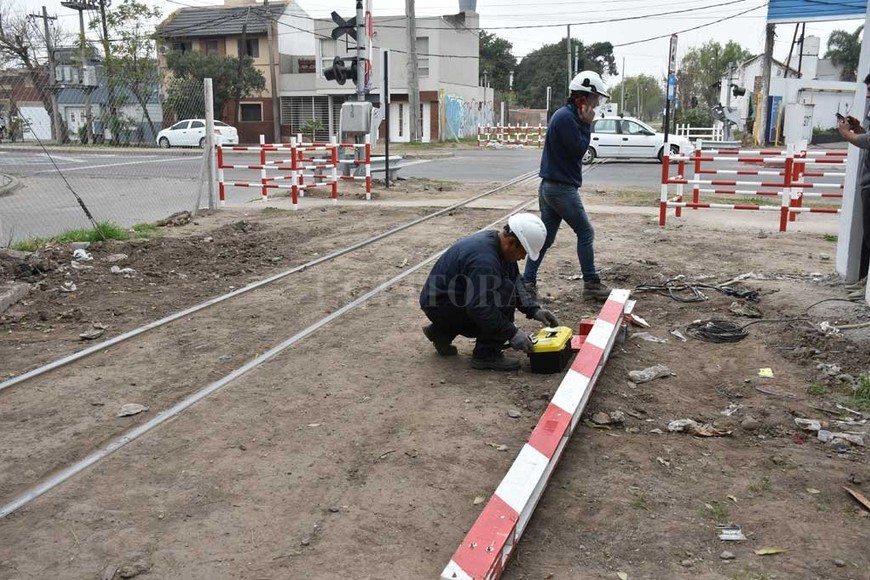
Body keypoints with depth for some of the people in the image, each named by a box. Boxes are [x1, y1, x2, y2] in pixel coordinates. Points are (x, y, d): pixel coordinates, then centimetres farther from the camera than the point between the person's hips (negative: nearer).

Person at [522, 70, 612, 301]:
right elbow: (579, 150, -17)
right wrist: (587, 124, -11)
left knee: (545, 236, 10)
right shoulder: (566, 117, -17)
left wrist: (584, 124, 5)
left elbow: (576, 149, 16)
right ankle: (591, 284, 7)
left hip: (551, 187, 10)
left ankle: (527, 281, 12)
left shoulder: (568, 115, 15)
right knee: (585, 233, 0)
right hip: (561, 189, -10)